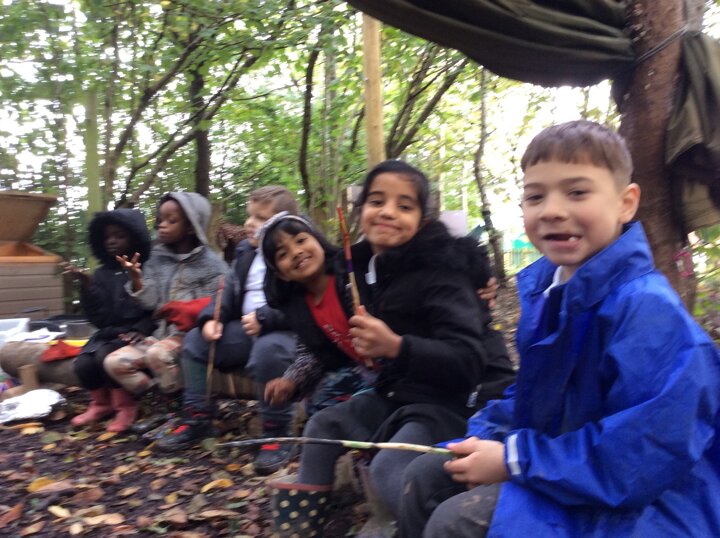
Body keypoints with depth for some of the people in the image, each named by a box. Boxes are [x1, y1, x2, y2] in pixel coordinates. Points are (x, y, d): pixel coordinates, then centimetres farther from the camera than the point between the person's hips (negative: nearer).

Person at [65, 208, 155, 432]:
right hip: (108, 333, 5)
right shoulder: (103, 273, 8)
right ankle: (101, 403, 11)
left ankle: (124, 407, -7)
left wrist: (140, 330, -21)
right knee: (82, 363, -20)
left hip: (135, 334, -5)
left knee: (105, 355, -30)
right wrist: (87, 286, -11)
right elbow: (99, 318, 0)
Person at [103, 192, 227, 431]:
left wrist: (182, 311, -20)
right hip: (161, 331, 6)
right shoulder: (156, 258, 8)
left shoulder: (211, 263, -5)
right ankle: (166, 403, -1)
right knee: (114, 362, -10)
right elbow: (149, 303, 1)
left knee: (157, 354, -34)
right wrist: (136, 278, -15)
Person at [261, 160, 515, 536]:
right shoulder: (366, 267, 2)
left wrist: (396, 346, -39)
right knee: (323, 426, 11)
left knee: (389, 470, -28)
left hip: (451, 403, -8)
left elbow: (467, 362, -29)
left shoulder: (440, 270, -20)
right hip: (396, 395, 9)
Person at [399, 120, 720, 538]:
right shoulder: (545, 288, 1)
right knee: (427, 476, 10)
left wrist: (514, 461, -24)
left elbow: (649, 454, -30)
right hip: (568, 467, 8)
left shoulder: (648, 308, -26)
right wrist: (486, 439, -6)